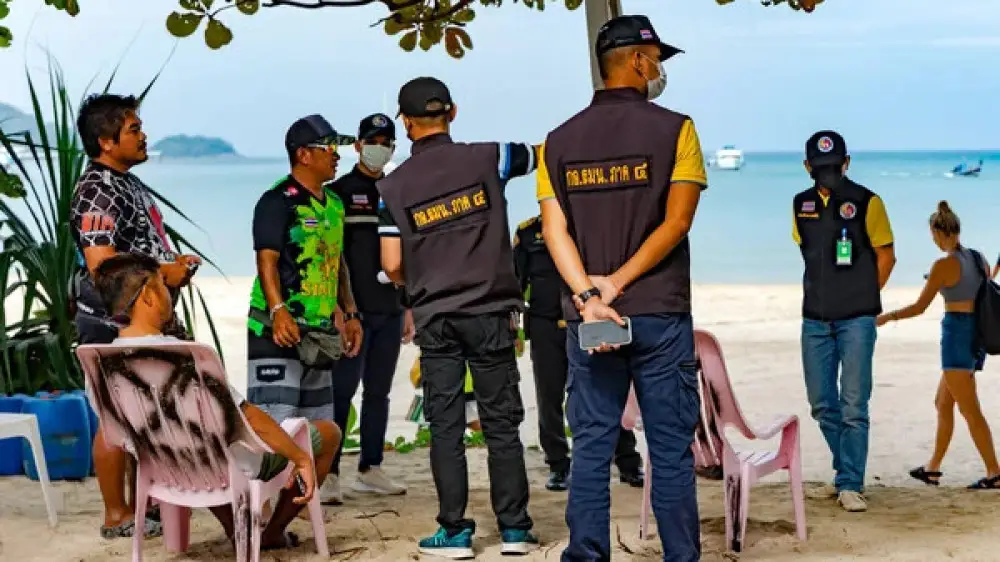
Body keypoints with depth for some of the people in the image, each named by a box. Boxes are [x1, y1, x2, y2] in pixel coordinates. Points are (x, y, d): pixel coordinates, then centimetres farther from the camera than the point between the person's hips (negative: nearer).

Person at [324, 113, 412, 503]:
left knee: (379, 392, 8)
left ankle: (370, 471, 15)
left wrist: (408, 309, 15)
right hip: (352, 310, -5)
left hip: (390, 311, 5)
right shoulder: (339, 192, 0)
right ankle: (329, 474, -9)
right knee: (342, 391, -9)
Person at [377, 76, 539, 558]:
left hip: (435, 319, 0)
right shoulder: (486, 159, -4)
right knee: (502, 422, 7)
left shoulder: (392, 186, 0)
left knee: (445, 427, 5)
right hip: (490, 312, 0)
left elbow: (392, 266, -1)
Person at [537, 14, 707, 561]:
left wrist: (588, 297, -10)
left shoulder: (559, 140, 8)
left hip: (586, 318, 3)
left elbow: (555, 229, -2)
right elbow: (676, 222, -11)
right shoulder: (673, 128, -3)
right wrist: (617, 283, -11)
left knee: (592, 447, 7)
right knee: (671, 449, 3)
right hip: (659, 313, -3)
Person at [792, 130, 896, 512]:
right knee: (823, 405, 8)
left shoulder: (867, 202, -5)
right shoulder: (801, 205, 8)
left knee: (853, 405, -7)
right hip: (815, 319, 5)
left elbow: (886, 256, 1)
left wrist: (863, 298, 3)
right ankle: (847, 475, 22)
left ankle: (850, 485, -2)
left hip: (856, 320, -5)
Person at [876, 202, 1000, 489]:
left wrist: (886, 317, 3)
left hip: (956, 334, -8)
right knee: (943, 403, 17)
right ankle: (933, 468, 24)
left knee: (970, 411, -3)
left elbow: (919, 307, -10)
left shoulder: (943, 265, -14)